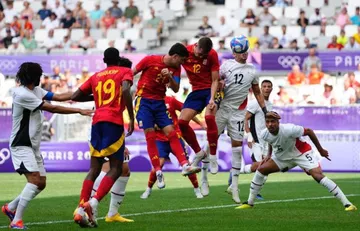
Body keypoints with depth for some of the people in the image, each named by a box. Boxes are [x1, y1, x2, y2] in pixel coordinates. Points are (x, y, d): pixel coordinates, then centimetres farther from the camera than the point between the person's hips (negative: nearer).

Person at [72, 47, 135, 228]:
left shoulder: (96, 76, 21)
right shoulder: (125, 72, 8)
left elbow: (75, 96, 20)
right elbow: (125, 90, -12)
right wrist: (131, 118, -10)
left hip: (97, 121, 5)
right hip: (114, 122, -5)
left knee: (94, 168, 10)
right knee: (116, 168, -2)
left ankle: (81, 209, -3)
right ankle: (93, 202, -22)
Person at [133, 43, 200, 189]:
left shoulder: (175, 69, 2)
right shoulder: (150, 60, -12)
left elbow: (175, 89, -6)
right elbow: (132, 73, -3)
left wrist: (170, 77, -24)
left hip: (159, 102, 5)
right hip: (143, 100, -5)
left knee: (171, 132, -6)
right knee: (150, 135, -9)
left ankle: (185, 165, -10)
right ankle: (158, 172, -6)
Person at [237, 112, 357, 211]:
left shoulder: (289, 129, -35)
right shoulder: (264, 134, -17)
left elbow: (309, 131, -19)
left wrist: (320, 150, -11)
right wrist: (269, 155, 2)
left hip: (302, 153, -6)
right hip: (281, 156, 6)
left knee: (318, 175, -24)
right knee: (261, 169, -4)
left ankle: (347, 204, -24)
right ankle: (250, 203, 13)